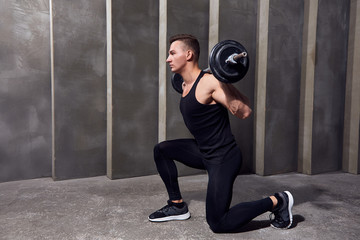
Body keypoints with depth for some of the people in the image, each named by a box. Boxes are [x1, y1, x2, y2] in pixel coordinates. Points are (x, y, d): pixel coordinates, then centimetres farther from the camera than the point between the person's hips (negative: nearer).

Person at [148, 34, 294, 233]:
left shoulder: (209, 82, -21)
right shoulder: (187, 86, 7)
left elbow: (244, 112, -25)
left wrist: (226, 81, -30)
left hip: (223, 159, -9)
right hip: (204, 153, 9)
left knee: (218, 224, -4)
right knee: (161, 150, 12)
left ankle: (278, 201, 10)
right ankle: (177, 205, 19)